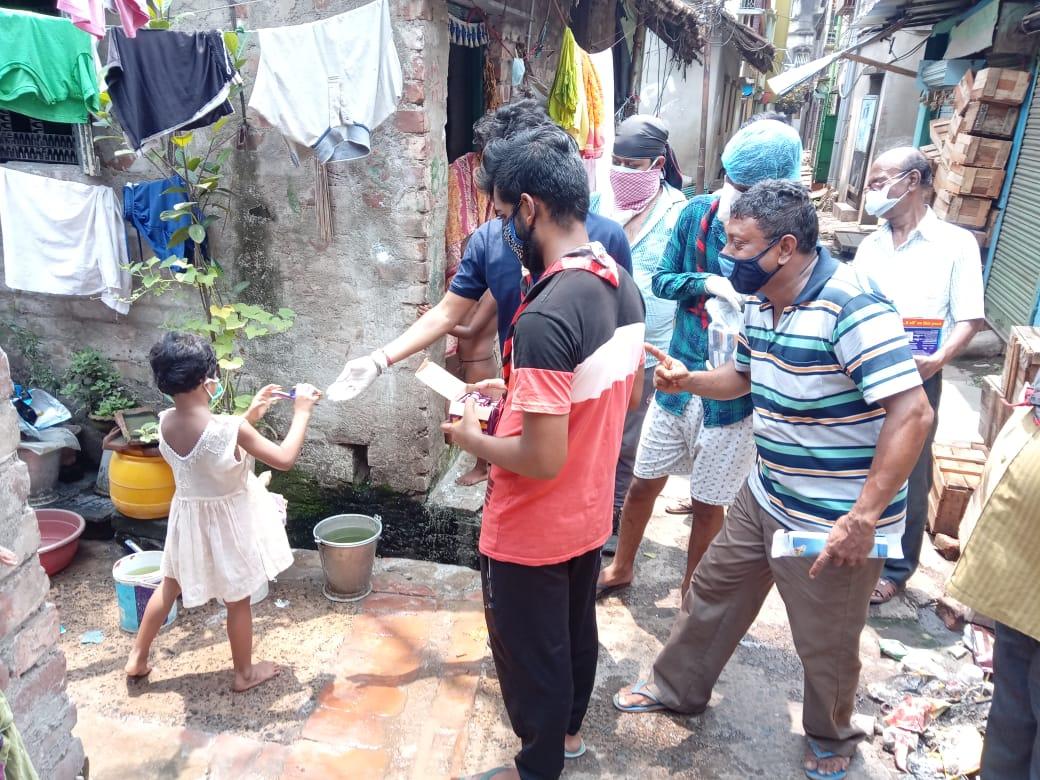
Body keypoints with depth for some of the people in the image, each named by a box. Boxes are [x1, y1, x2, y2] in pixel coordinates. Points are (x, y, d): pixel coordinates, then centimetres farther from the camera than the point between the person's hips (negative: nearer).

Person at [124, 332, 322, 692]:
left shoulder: (166, 422, -11)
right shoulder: (231, 429, -30)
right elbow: (285, 459, -22)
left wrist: (250, 415, 5)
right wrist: (301, 412, -13)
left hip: (189, 518, 5)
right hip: (229, 523, -5)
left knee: (169, 587, 28)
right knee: (238, 601, 14)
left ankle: (138, 657, 43)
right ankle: (245, 672, 33)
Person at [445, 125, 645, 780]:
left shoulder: (545, 318, -32)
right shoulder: (624, 287, -4)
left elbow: (542, 459, -31)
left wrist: (472, 439, -12)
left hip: (533, 530, -8)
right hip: (591, 513, 8)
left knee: (529, 650, 16)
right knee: (577, 628, 28)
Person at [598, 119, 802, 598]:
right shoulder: (698, 212, -5)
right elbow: (661, 279, -2)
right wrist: (707, 283, -20)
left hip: (733, 396, -3)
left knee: (708, 504, 12)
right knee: (643, 484, 17)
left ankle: (691, 595, 37)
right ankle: (620, 569, 42)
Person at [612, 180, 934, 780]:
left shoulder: (852, 306, -25)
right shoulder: (763, 304, 1)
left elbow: (912, 413, -28)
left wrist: (864, 518, -30)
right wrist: (688, 381, -2)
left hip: (835, 523, -8)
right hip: (765, 498, 8)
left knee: (826, 647, 13)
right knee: (713, 591, 20)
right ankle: (678, 687, 45)